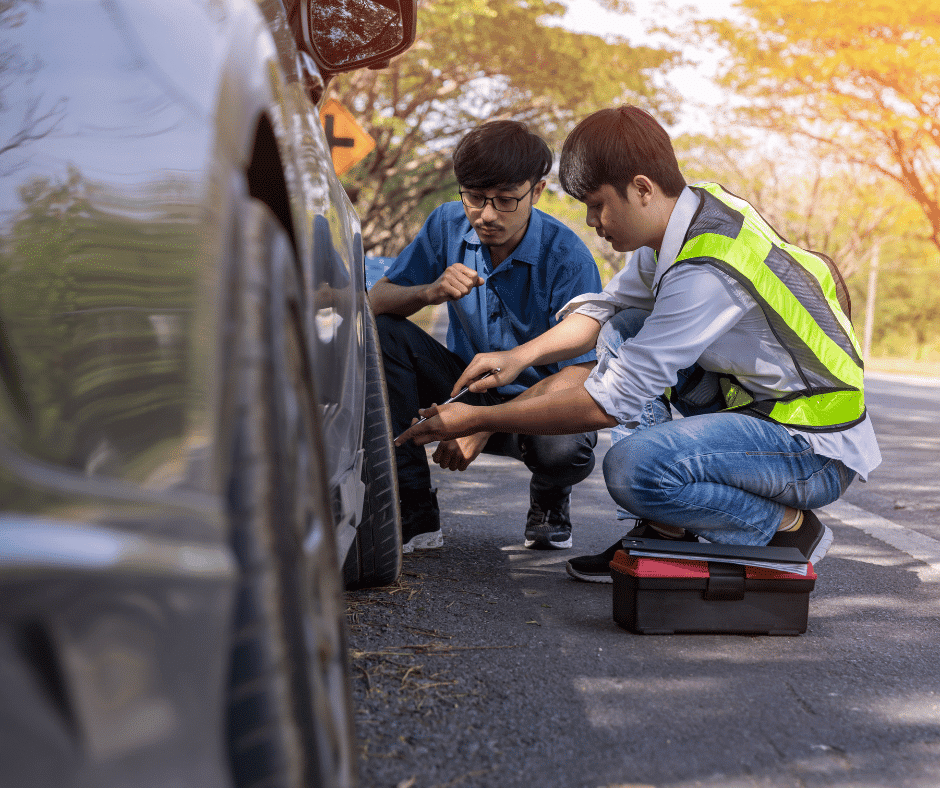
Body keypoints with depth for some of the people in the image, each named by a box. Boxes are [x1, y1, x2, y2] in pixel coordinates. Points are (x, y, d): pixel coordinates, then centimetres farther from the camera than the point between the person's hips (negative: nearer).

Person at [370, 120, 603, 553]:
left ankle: (549, 501, 6)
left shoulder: (567, 257, -21)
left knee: (566, 449, -39)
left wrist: (487, 424, -33)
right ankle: (415, 517, -17)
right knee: (381, 332, -22)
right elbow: (375, 301, -6)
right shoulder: (447, 225, -9)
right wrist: (430, 292, -30)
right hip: (464, 381, 4)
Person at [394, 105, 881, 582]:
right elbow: (605, 307, 16)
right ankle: (668, 531, 5)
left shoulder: (708, 271, -28)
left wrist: (477, 421, -18)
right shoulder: (690, 212, 1)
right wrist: (519, 356, 0)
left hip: (819, 453, -10)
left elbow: (612, 403, -26)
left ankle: (788, 531, -4)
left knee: (633, 467, -30)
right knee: (623, 331, 7)